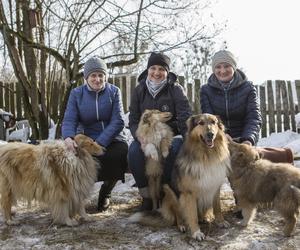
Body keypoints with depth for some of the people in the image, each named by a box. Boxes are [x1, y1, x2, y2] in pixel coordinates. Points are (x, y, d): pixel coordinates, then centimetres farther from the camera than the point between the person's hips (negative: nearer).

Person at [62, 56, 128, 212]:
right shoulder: (76, 93, 4)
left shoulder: (114, 91, 1)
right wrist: (68, 137, -30)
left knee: (123, 153, -31)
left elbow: (118, 121, -8)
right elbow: (69, 120, -5)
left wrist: (99, 143, -22)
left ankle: (105, 193, 0)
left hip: (112, 139, 0)